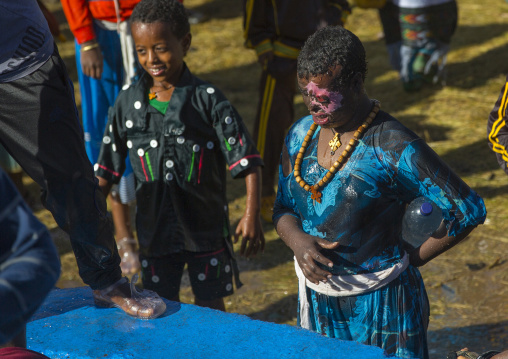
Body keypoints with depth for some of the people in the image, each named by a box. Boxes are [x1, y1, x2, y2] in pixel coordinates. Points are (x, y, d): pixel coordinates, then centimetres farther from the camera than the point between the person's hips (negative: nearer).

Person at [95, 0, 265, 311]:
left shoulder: (207, 99, -11)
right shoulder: (128, 103, -2)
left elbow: (247, 160, -11)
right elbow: (106, 171, 7)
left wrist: (252, 215, -18)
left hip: (206, 228, -2)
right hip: (155, 229, 3)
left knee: (210, 307, 10)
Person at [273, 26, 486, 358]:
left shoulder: (393, 147, -20)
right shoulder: (300, 134, 1)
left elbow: (468, 210, -19)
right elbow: (284, 208, 10)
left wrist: (415, 257, -9)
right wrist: (298, 241, -12)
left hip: (379, 305, -5)